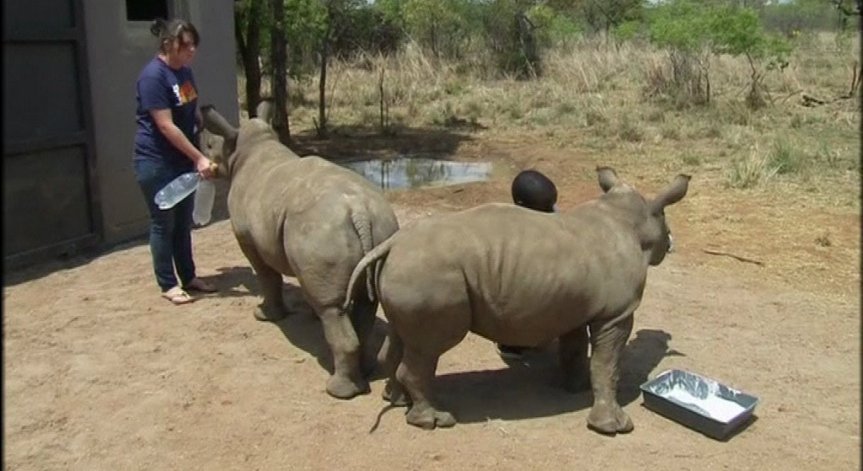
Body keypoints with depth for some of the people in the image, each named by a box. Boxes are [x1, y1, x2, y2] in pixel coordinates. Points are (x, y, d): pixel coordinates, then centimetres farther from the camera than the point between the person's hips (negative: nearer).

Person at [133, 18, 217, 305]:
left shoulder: (184, 71, 6)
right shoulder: (153, 76, -20)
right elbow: (166, 126, -23)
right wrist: (199, 158, -24)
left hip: (182, 160, 8)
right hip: (156, 162, -8)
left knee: (183, 221, 14)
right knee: (163, 223, 3)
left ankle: (189, 278, 25)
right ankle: (168, 285, 14)